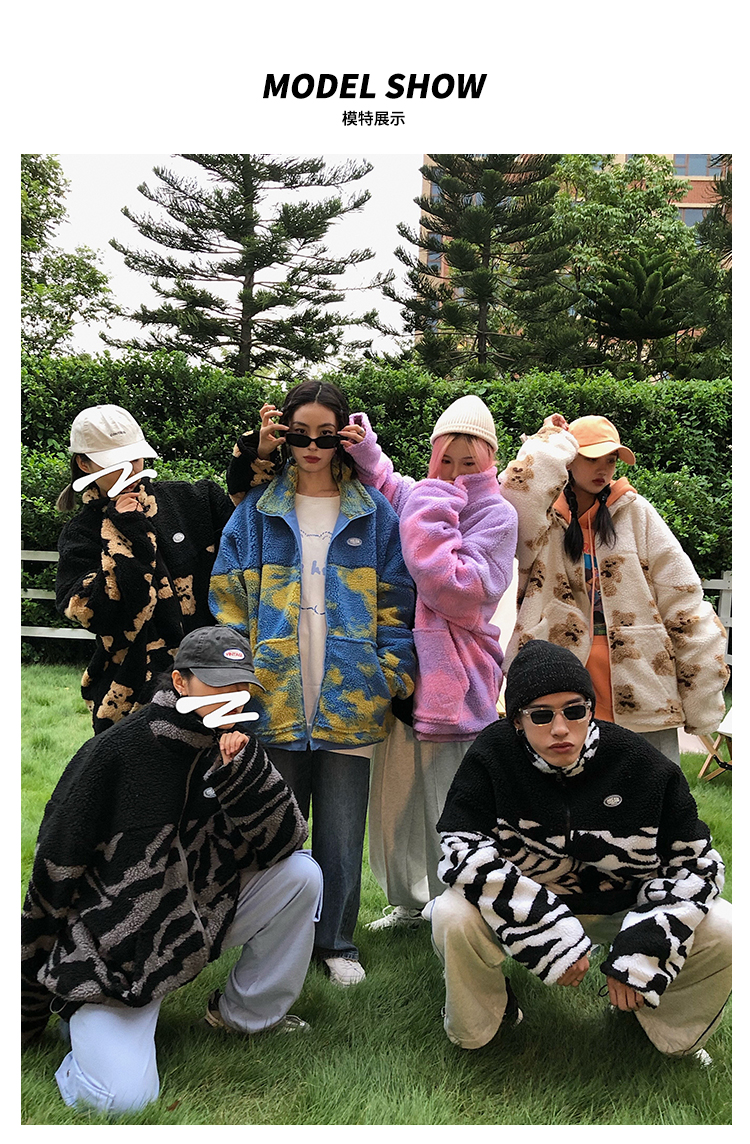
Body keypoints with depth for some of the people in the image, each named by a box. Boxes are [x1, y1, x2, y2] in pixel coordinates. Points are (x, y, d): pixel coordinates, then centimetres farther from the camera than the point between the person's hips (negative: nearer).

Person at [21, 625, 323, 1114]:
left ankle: (247, 1014, 8)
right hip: (114, 947, -5)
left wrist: (242, 770, -26)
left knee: (301, 874, -12)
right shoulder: (115, 753, -18)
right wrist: (24, 1005, -3)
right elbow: (55, 873, -11)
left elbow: (283, 842, -8)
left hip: (203, 918, 5)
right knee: (124, 1097, -21)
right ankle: (87, 1025, 13)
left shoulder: (233, 747, -2)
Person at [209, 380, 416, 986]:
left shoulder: (373, 512, 6)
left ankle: (335, 941, 26)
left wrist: (394, 670, -3)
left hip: (350, 700, 0)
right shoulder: (258, 508, 7)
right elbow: (229, 593, 4)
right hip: (273, 699, 1)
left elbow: (395, 597, 5)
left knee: (342, 833, 7)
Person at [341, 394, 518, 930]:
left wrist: (433, 514, -16)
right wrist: (364, 450, -1)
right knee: (395, 798, 17)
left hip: (455, 683, -6)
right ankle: (410, 902, 38)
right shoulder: (419, 495, 9)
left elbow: (459, 591, -20)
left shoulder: (496, 514, -7)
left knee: (450, 813, -1)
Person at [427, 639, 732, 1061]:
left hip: (624, 908, 1)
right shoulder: (493, 754, -19)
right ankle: (476, 1029, 4)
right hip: (526, 909, -1)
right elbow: (463, 847, -27)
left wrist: (640, 950, -23)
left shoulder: (640, 764, -16)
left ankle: (676, 1037, 13)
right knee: (454, 915, -31)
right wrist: (553, 935, -33)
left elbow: (694, 860, -11)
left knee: (721, 931, -22)